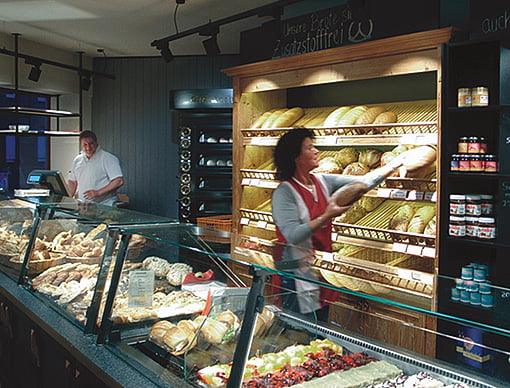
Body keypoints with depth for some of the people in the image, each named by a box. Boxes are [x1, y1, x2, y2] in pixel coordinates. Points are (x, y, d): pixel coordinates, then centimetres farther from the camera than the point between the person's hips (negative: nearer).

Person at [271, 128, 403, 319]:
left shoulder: (323, 181, 5)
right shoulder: (284, 192, -15)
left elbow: (364, 182, 6)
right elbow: (293, 235, -24)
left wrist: (401, 160, 5)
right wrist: (327, 216, -27)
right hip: (298, 276, -7)